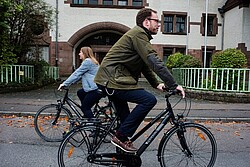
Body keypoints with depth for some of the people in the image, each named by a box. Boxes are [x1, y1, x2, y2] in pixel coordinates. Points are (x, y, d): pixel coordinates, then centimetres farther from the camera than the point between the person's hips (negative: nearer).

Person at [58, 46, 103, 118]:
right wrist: (68, 83, 16)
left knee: (85, 107, -1)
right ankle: (87, 115, 21)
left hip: (96, 89, -10)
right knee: (80, 93, 18)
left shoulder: (87, 61, -10)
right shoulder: (90, 61, 22)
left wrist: (65, 83, -5)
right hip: (96, 87, 10)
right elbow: (79, 75, 21)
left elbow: (76, 74, -11)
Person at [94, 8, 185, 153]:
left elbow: (145, 65, 20)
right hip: (113, 80, -11)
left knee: (125, 120, 18)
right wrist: (174, 85, -20)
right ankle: (121, 137, -8)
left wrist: (156, 84, 10)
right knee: (149, 100, -16)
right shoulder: (138, 34, -13)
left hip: (108, 80, 11)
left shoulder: (140, 35, 20)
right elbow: (154, 62, -22)